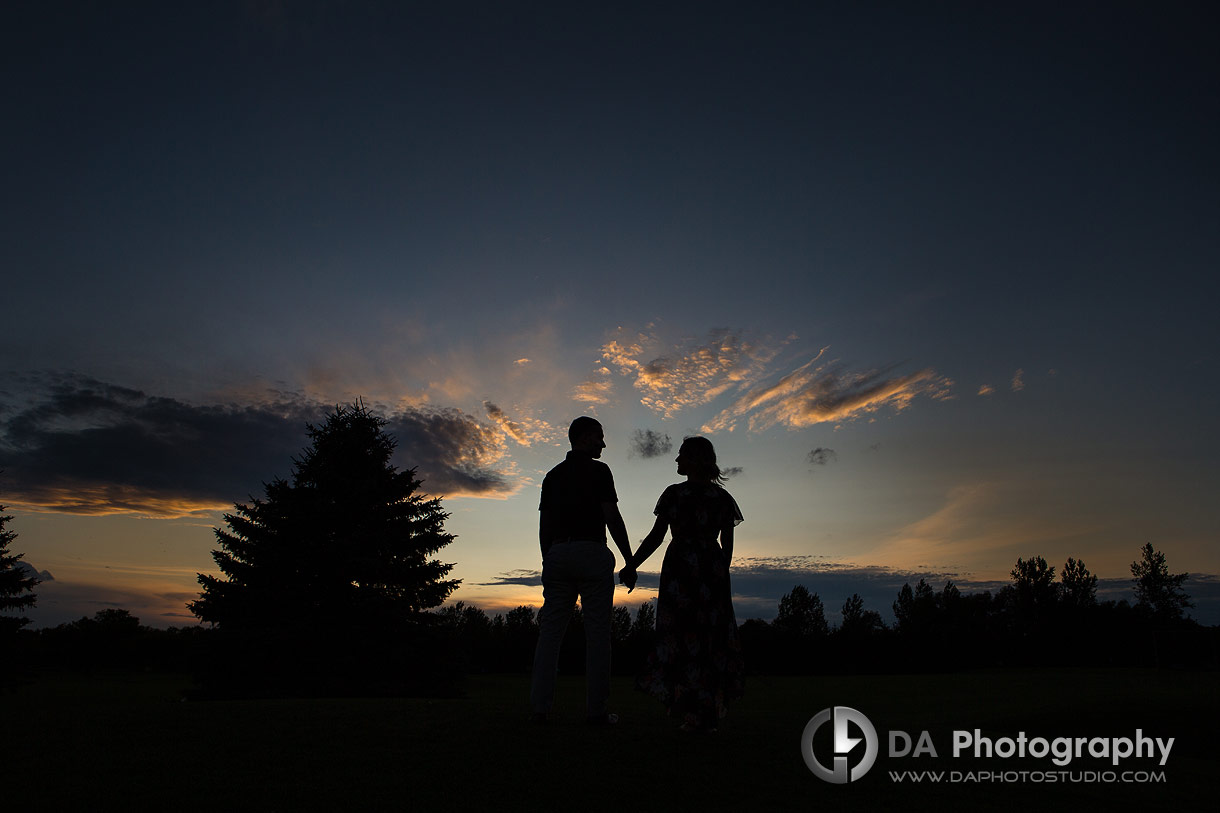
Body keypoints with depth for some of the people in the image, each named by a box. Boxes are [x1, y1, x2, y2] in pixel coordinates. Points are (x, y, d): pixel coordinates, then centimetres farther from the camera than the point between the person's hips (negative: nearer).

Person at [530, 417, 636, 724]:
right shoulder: (598, 470, -1)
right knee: (597, 632, -1)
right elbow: (612, 517, -7)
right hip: (592, 553, -5)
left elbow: (544, 527, 14)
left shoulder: (553, 475, 16)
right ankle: (596, 710, 0)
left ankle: (540, 707, 2)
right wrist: (630, 560, -2)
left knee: (550, 630, 5)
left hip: (557, 554, 5)